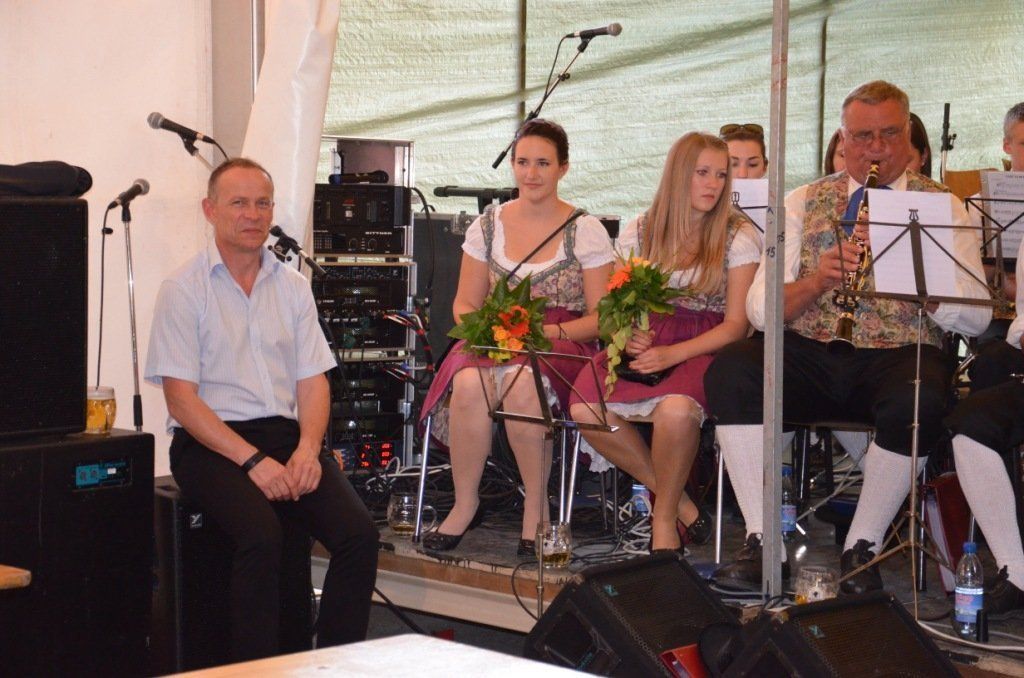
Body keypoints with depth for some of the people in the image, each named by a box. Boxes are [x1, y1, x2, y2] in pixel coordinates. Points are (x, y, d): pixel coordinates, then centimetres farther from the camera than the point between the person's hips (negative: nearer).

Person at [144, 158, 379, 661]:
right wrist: (253, 460, -17)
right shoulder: (183, 289, 0)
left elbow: (313, 380, 11)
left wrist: (307, 449, -9)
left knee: (359, 533, -20)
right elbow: (181, 396, -7)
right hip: (211, 444, -4)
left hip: (287, 435, 5)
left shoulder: (292, 286, 15)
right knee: (263, 535, -32)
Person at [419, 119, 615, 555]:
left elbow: (601, 317, 0)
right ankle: (465, 503, -18)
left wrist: (551, 331, -16)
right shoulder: (488, 225, 13)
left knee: (521, 381, -39)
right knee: (470, 383, -34)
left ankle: (536, 504, -22)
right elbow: (465, 303, 16)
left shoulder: (586, 231, 4)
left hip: (562, 344, -3)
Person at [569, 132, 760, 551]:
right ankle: (679, 499, -9)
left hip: (705, 348, -3)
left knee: (675, 409, -38)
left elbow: (737, 324, -4)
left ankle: (665, 516, -12)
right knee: (585, 409, -26)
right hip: (645, 342, 3)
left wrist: (672, 353, -17)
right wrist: (626, 335, -9)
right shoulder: (639, 233, 12)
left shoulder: (738, 237, 3)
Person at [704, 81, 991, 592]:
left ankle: (862, 547, -17)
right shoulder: (803, 203, 15)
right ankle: (762, 543, -22)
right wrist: (816, 281, -14)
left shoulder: (943, 206, 11)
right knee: (729, 371, -27)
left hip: (900, 356, -2)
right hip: (808, 353, 2)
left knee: (919, 401, -36)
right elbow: (760, 309, 5)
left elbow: (975, 319, -1)